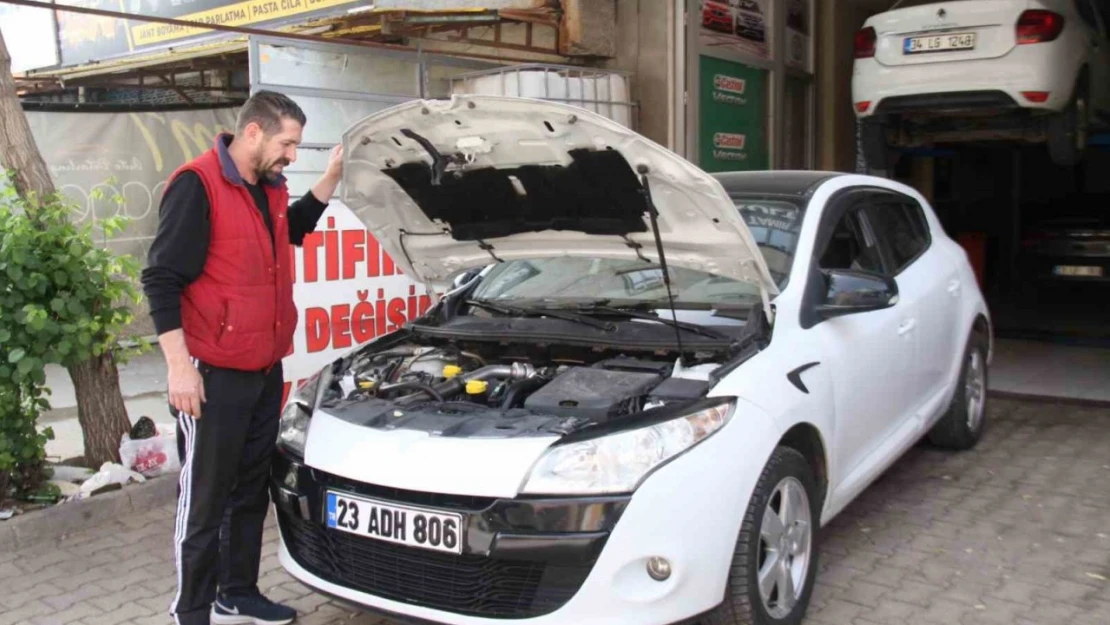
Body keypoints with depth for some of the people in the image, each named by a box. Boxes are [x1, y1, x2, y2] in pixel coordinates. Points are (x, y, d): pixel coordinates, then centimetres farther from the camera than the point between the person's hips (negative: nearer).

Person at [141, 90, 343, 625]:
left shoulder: (269, 187, 9)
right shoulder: (197, 185, -16)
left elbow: (294, 229, 30)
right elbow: (161, 279, -17)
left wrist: (332, 176, 17)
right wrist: (179, 366, -20)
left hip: (265, 370, 9)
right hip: (214, 375, -8)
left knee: (251, 490, 17)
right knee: (204, 499, 3)